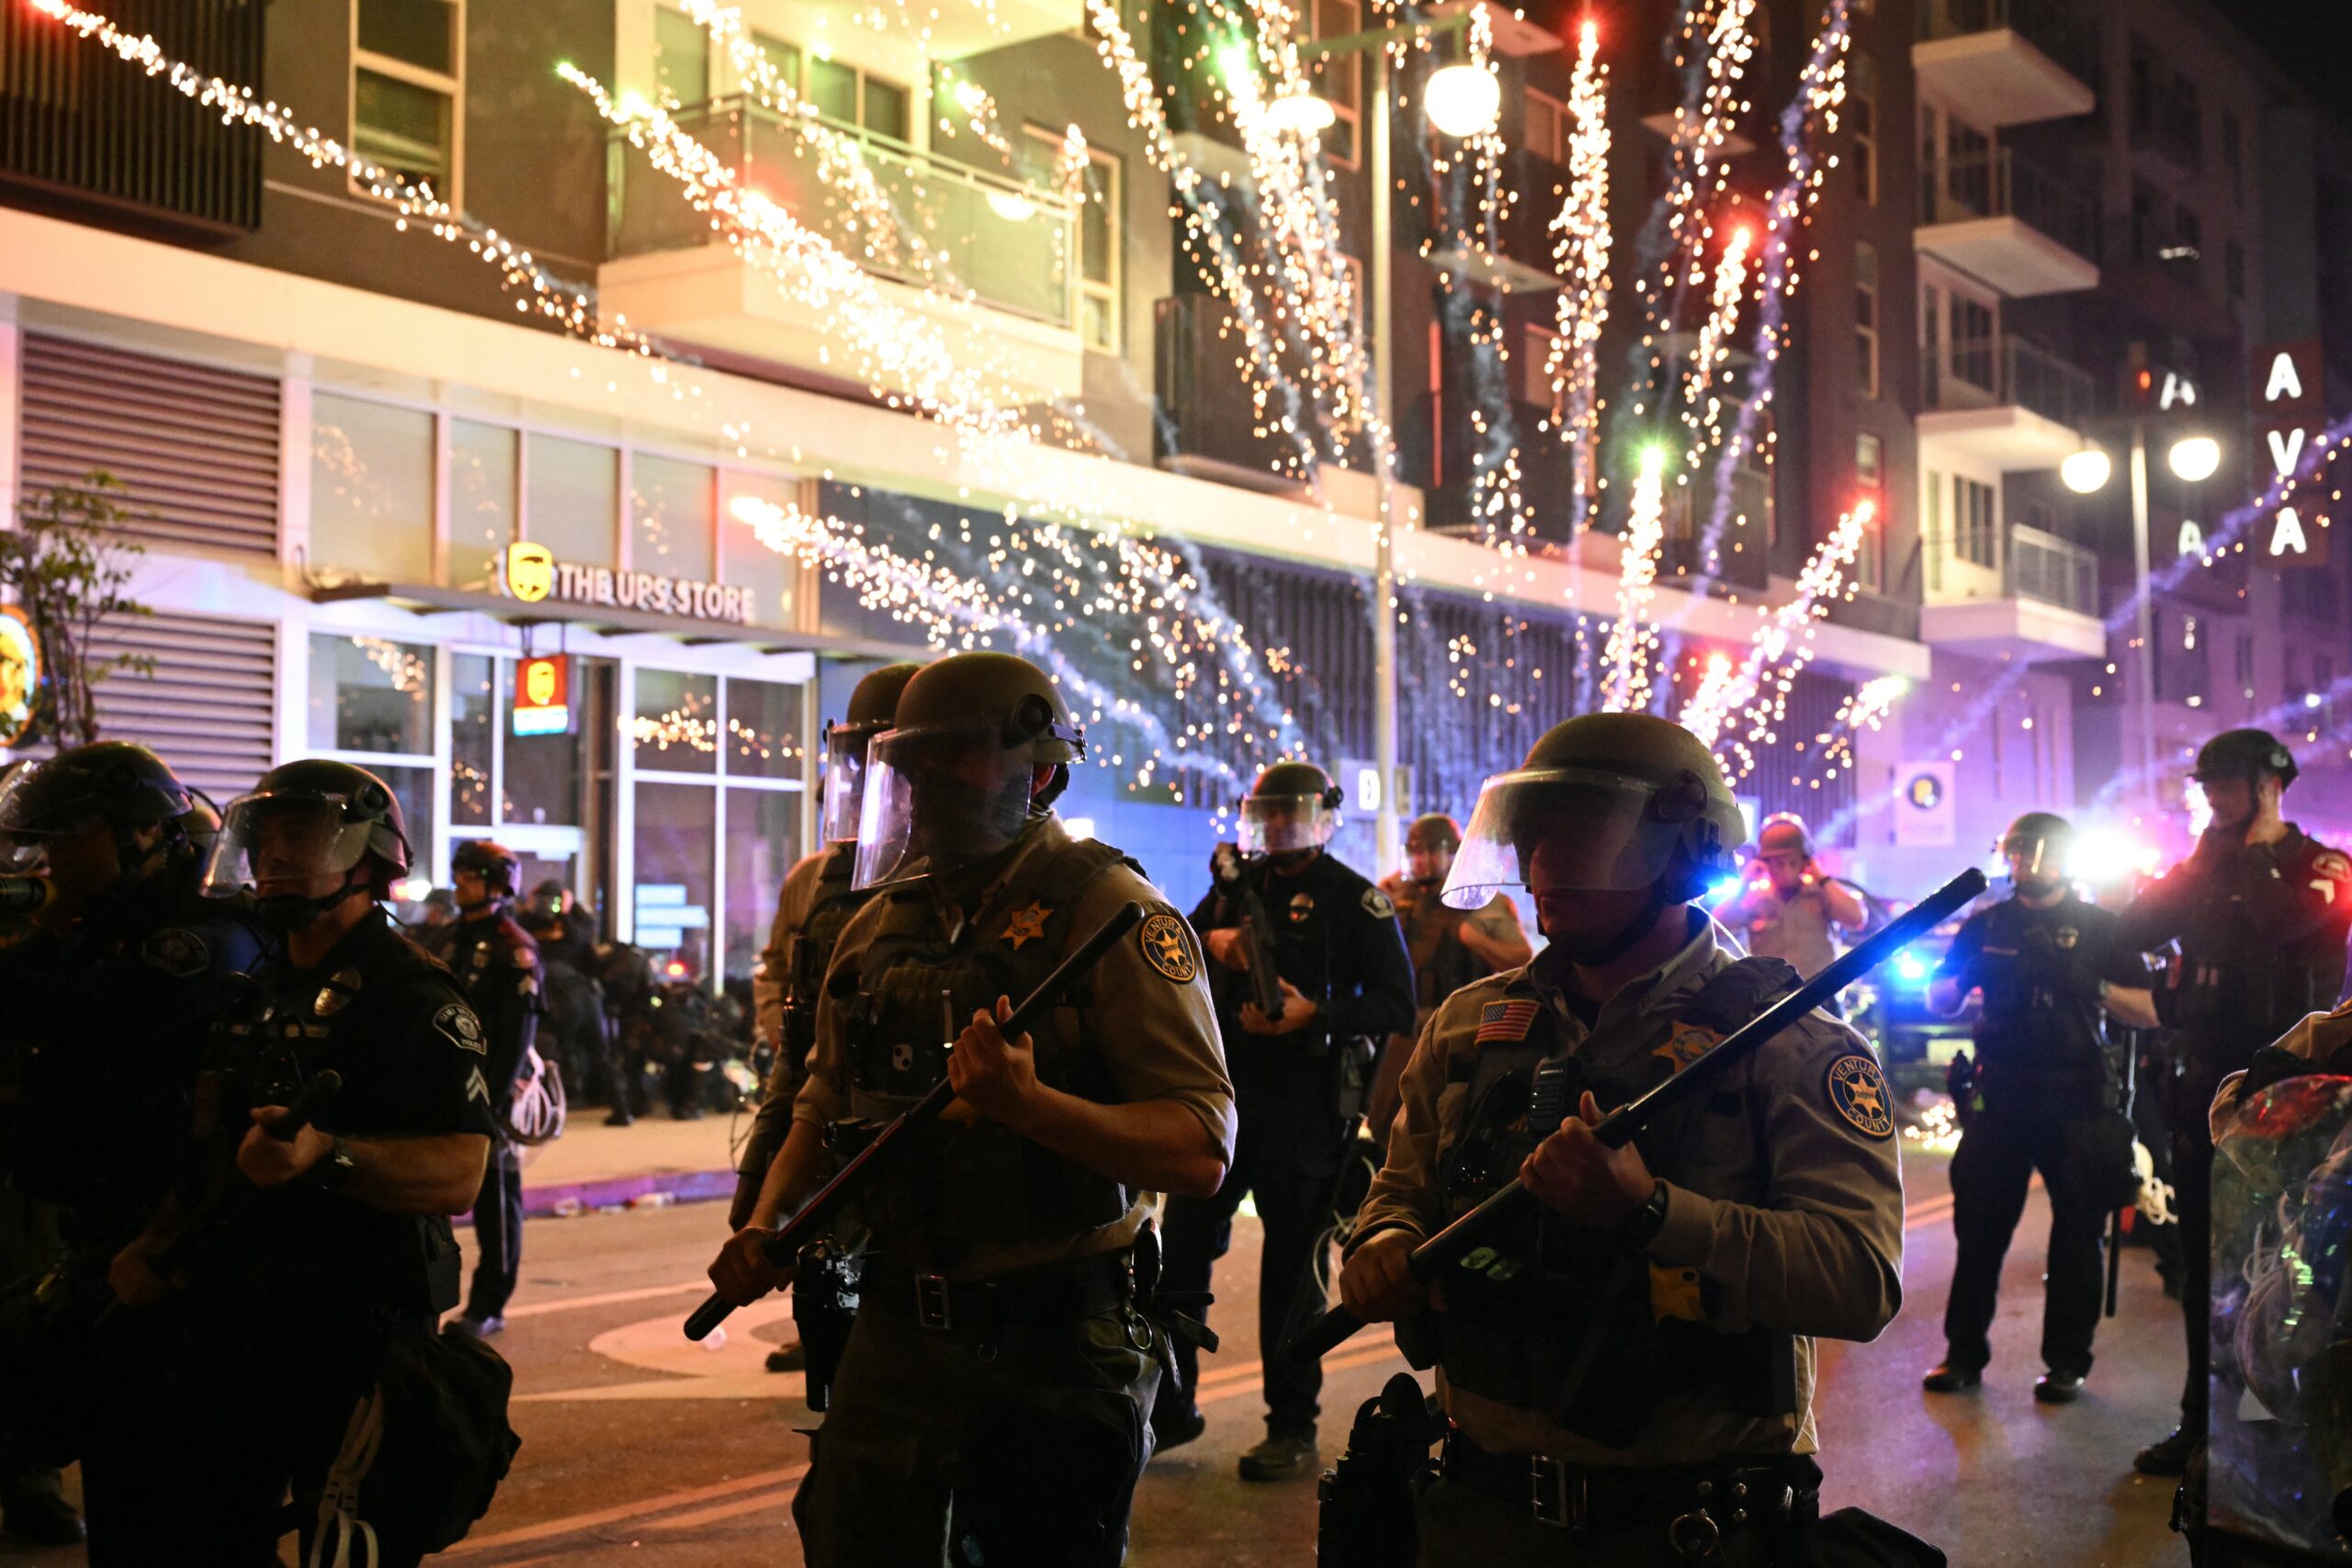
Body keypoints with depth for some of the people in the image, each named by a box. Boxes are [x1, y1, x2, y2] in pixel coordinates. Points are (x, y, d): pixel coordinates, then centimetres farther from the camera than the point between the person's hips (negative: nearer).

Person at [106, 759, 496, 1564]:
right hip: (235, 1310, 8)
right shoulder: (259, 995, 15)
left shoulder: (412, 997, -13)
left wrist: (327, 1154, -37)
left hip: (357, 1324, -8)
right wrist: (156, 1245, 11)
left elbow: (459, 1173, -23)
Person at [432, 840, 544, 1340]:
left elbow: (518, 1035, -14)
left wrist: (492, 1098, -19)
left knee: (495, 1195, 0)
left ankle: (489, 1305, 6)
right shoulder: (447, 938, 14)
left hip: (489, 1090, -7)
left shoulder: (515, 948, -8)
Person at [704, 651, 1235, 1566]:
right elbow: (824, 1107, 21)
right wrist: (764, 1226, 4)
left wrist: (1032, 1103, -31)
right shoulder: (881, 924, 9)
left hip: (1052, 1348, -5)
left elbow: (1201, 1151, -18)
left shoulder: (1105, 910, -11)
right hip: (895, 1336, 5)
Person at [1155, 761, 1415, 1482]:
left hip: (1305, 1102, -5)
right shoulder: (1236, 885, 16)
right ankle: (1173, 1403, 18)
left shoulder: (1355, 899, 0)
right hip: (1226, 1088, 5)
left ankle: (1293, 1428, 11)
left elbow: (1397, 1001, -6)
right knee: (1183, 1241, 5)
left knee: (1292, 1258, 1)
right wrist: (1210, 941, -5)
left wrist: (1314, 1014, -20)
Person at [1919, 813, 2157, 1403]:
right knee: (1980, 1228, 1)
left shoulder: (2100, 927, 6)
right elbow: (1937, 1000, 11)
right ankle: (1964, 1353, 10)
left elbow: (2149, 1012, 0)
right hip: (2000, 1095, 1)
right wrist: (1965, 976, -12)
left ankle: (2067, 1361, 13)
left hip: (2077, 1099, -1)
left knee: (2076, 1234, 3)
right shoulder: (1985, 925, 12)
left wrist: (2092, 986, -18)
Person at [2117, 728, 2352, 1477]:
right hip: (2205, 1081, 5)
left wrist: (2247, 853, -12)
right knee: (2204, 1261, 10)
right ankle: (2204, 1420, 19)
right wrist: (2205, 857, -4)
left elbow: (2287, 921, -24)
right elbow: (2134, 931, 1)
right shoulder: (2205, 868, 13)